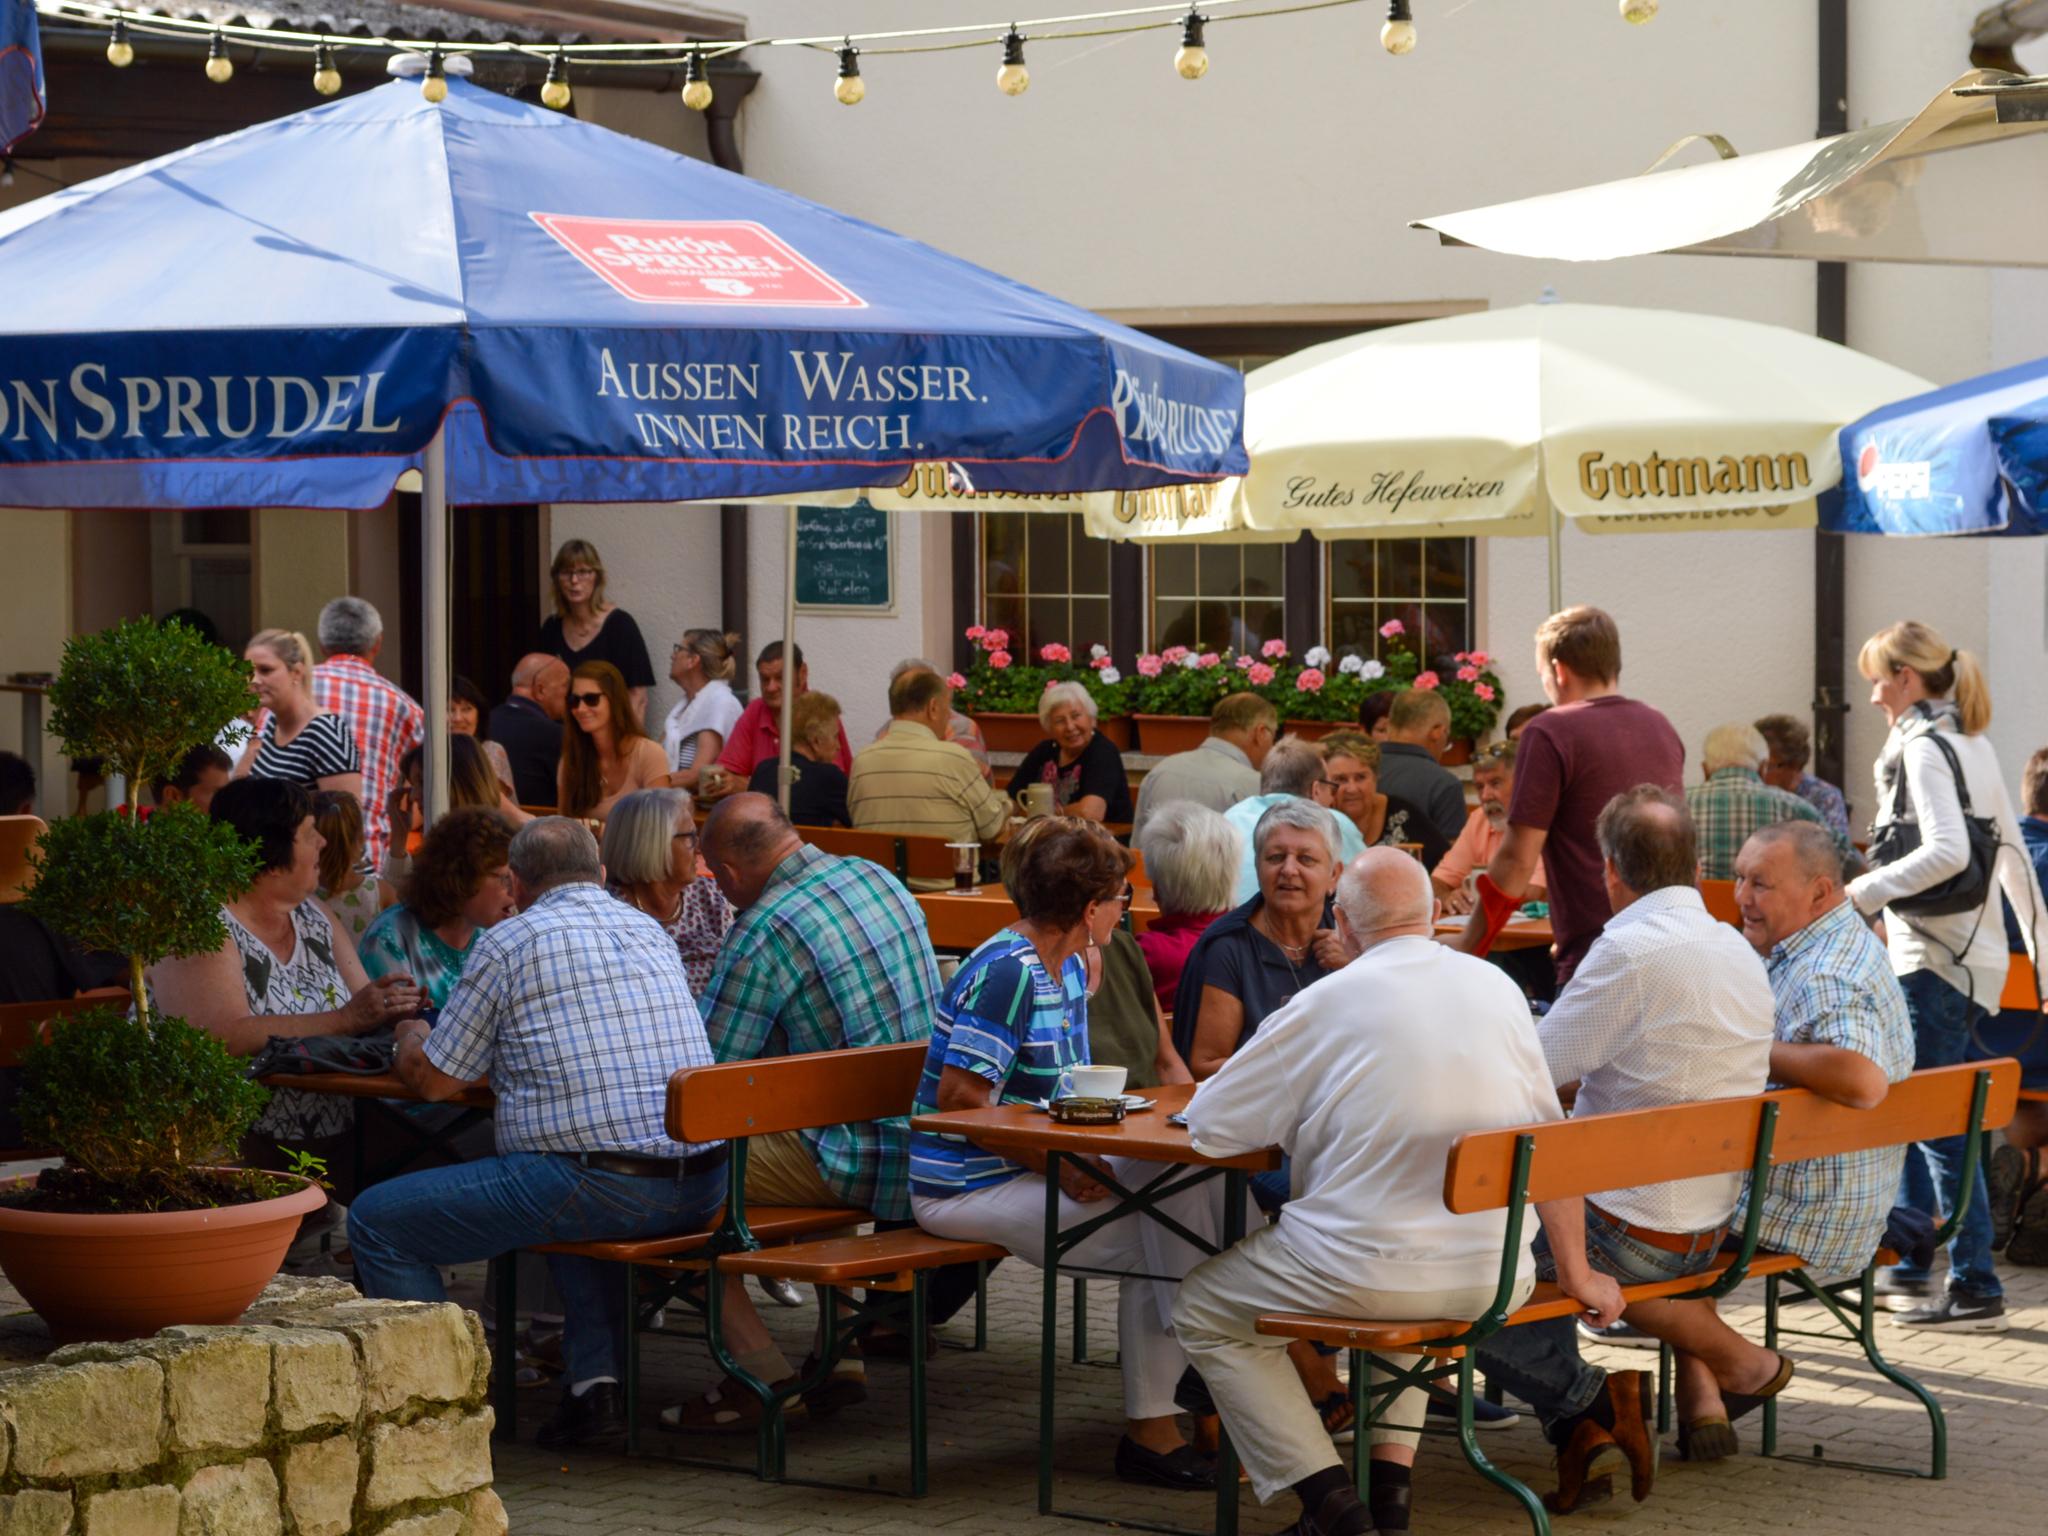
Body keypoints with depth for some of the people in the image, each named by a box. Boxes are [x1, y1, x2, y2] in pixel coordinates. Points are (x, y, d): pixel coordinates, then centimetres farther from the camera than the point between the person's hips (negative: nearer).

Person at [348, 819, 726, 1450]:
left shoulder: (510, 941, 0)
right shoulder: (652, 932, 19)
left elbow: (434, 1080, 5)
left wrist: (412, 1037, 27)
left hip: (596, 1185, -7)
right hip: (701, 1188, 7)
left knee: (376, 1222, 6)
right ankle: (594, 1379, 23)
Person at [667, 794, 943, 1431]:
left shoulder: (763, 933, -16)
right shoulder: (877, 878, 9)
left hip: (862, 1163, -9)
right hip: (927, 1135, 9)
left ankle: (763, 1379, -3)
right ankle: (838, 1359, 30)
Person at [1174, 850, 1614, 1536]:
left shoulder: (1326, 1004, -8)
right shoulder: (1496, 989, 6)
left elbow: (1209, 1126, -2)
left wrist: (1296, 1111, 19)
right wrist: (1575, 1274, 20)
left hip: (1364, 1274, -6)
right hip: (1490, 1282, 6)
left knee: (1203, 1313, 17)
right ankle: (1392, 1474, 23)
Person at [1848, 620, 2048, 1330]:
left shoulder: (1923, 746, -13)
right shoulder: (1974, 745, 14)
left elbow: (1947, 851, -26)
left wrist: (1863, 893, -19)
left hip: (1938, 958, -9)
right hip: (1978, 952, 9)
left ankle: (1976, 1291, -4)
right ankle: (1909, 1268, 22)